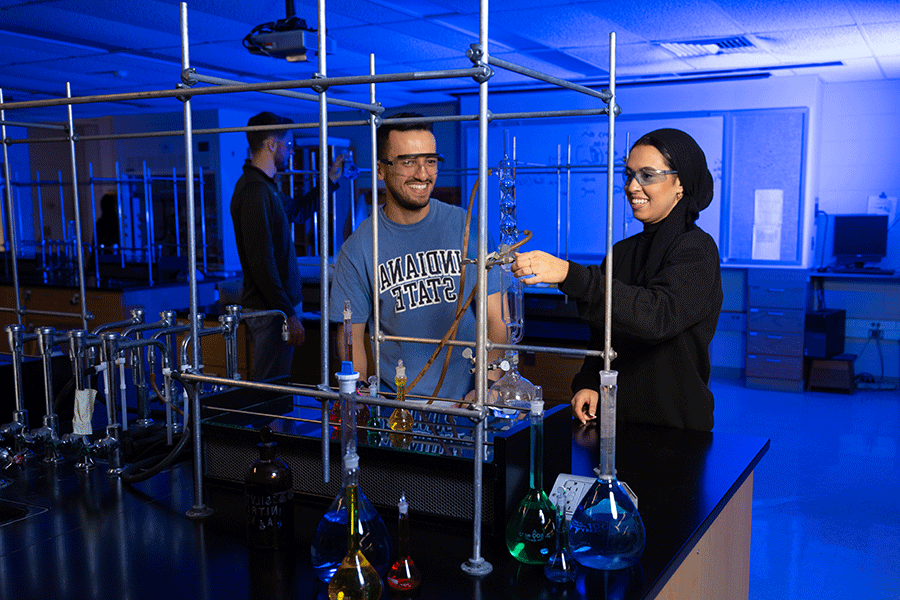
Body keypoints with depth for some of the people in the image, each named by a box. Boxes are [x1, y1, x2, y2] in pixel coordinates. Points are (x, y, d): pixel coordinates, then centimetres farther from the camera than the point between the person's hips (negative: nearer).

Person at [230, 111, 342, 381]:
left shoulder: (265, 186, 15)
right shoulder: (255, 190, -18)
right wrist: (288, 315, -22)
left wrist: (330, 179, 36)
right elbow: (261, 262, -23)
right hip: (273, 308, -10)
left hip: (276, 305, 10)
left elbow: (297, 211, 36)